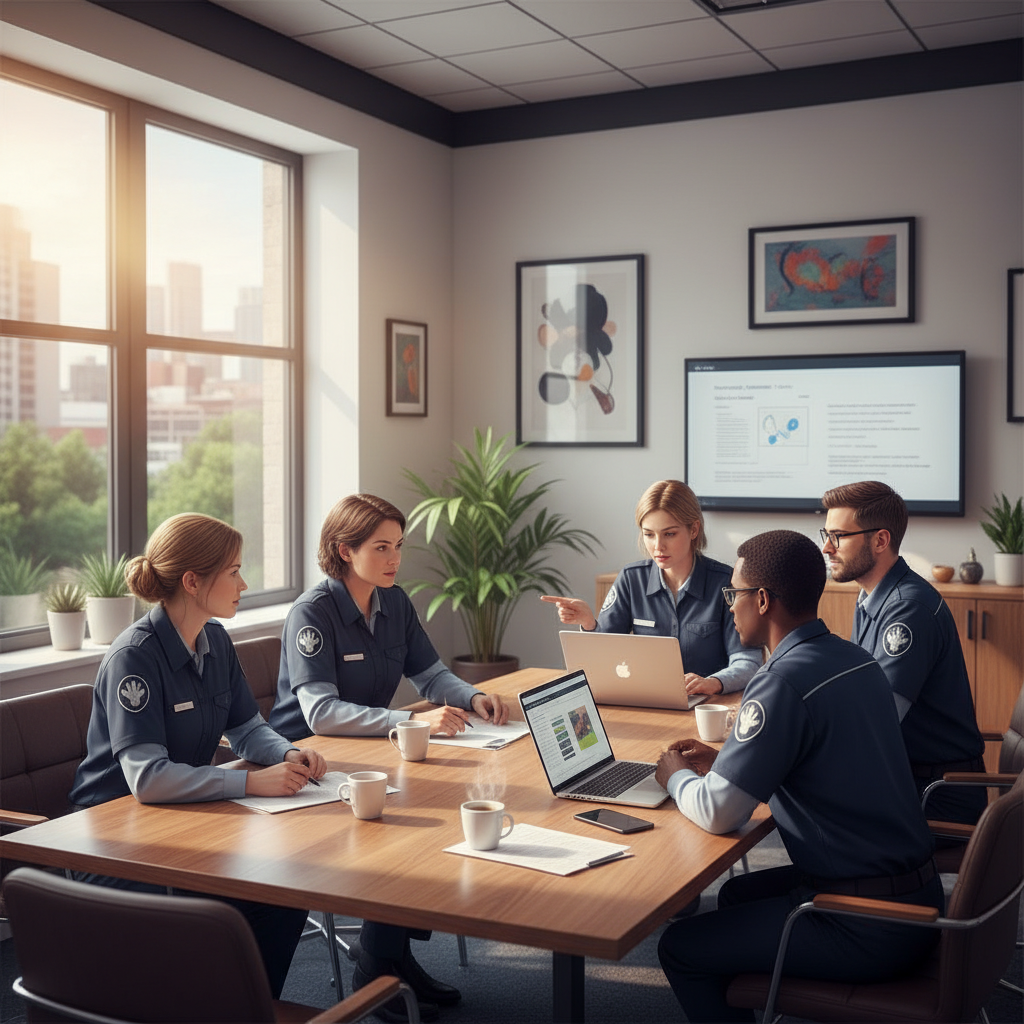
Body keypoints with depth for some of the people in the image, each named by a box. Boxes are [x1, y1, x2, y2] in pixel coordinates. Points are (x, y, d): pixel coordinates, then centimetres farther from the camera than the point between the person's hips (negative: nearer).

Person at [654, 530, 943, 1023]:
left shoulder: (784, 683, -24)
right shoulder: (855, 660, 4)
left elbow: (718, 813, -22)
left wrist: (676, 777, -1)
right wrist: (721, 762, 16)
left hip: (869, 929, -9)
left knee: (679, 949, 1)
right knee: (738, 893, 28)